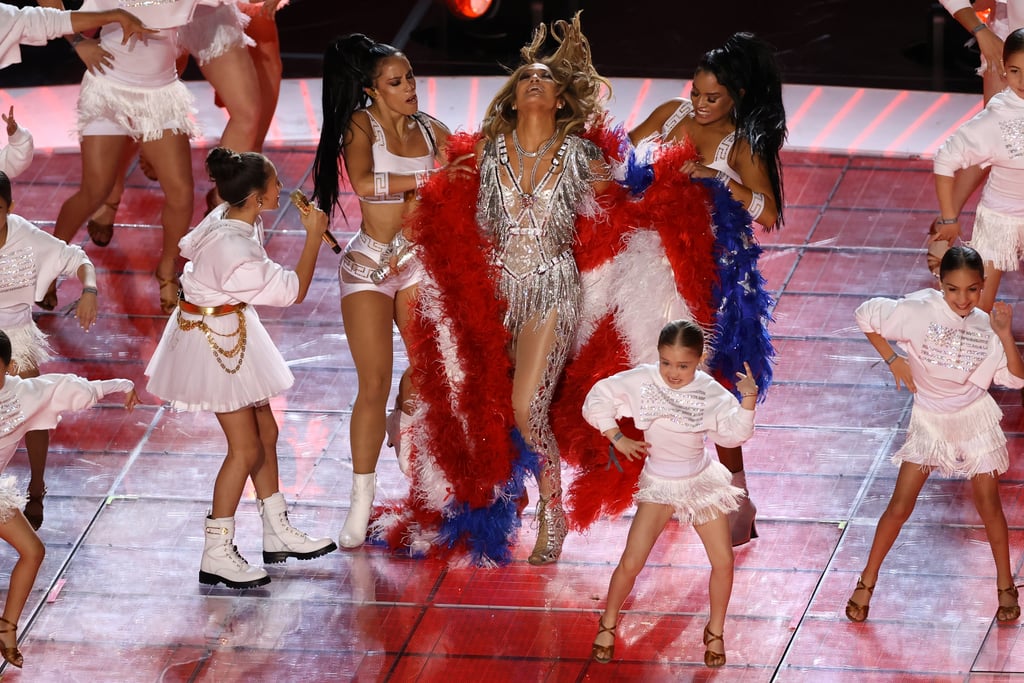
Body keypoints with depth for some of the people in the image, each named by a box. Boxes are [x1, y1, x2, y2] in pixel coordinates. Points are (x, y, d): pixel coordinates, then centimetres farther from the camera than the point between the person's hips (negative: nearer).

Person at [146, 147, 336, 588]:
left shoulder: (226, 218, -6)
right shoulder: (237, 252, -34)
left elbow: (186, 248, 12)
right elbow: (295, 290, -24)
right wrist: (313, 238, -17)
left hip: (232, 332, 10)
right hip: (214, 340, -10)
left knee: (265, 433, 17)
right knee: (246, 449, -4)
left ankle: (277, 533, 30)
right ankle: (217, 555, 3)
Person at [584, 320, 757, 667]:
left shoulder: (709, 391, -14)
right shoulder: (642, 380, -16)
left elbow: (734, 431, -21)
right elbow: (598, 399, -9)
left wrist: (748, 400, -37)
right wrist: (617, 438, -13)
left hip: (702, 482, 1)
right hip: (659, 485, -1)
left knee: (723, 561, -1)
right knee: (631, 562, -6)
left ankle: (715, 632, 21)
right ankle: (607, 625, 18)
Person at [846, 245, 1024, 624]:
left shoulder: (985, 327, -10)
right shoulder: (919, 312, -19)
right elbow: (866, 315, -10)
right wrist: (893, 359, -10)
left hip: (976, 420, 1)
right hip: (929, 420, -1)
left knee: (988, 503, 6)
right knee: (901, 504, 2)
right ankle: (867, 582, 16)